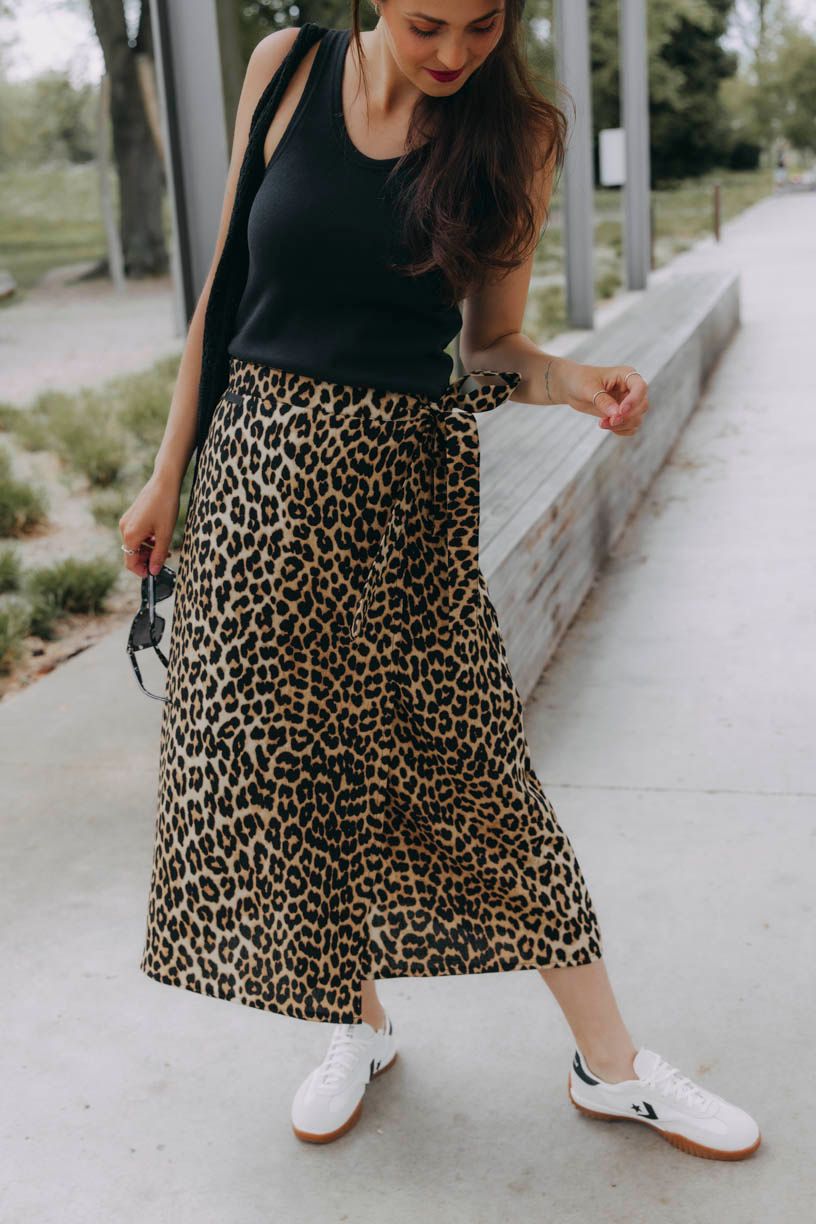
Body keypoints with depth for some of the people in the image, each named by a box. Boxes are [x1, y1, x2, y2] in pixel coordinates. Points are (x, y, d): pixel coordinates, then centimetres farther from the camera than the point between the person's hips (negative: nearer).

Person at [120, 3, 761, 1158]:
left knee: (474, 765, 1)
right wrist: (168, 474, 7)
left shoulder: (518, 131, -1)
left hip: (406, 488, -1)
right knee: (283, 758, 7)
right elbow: (227, 286, 6)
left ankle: (612, 1063, 17)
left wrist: (571, 379, -18)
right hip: (262, 466, 2)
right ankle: (357, 1023, 30)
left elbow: (490, 342, 4)